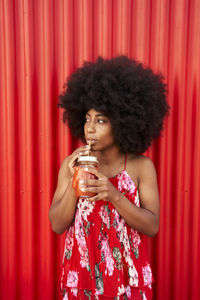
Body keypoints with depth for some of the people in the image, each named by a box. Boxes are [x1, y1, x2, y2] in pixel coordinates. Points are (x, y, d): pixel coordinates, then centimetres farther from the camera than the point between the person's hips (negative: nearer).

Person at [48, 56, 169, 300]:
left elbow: (152, 226, -13)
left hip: (126, 276, 0)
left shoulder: (141, 167, -11)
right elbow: (57, 225, -8)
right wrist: (74, 182, -22)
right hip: (81, 274, 1)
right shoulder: (71, 164, -8)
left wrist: (114, 195, -26)